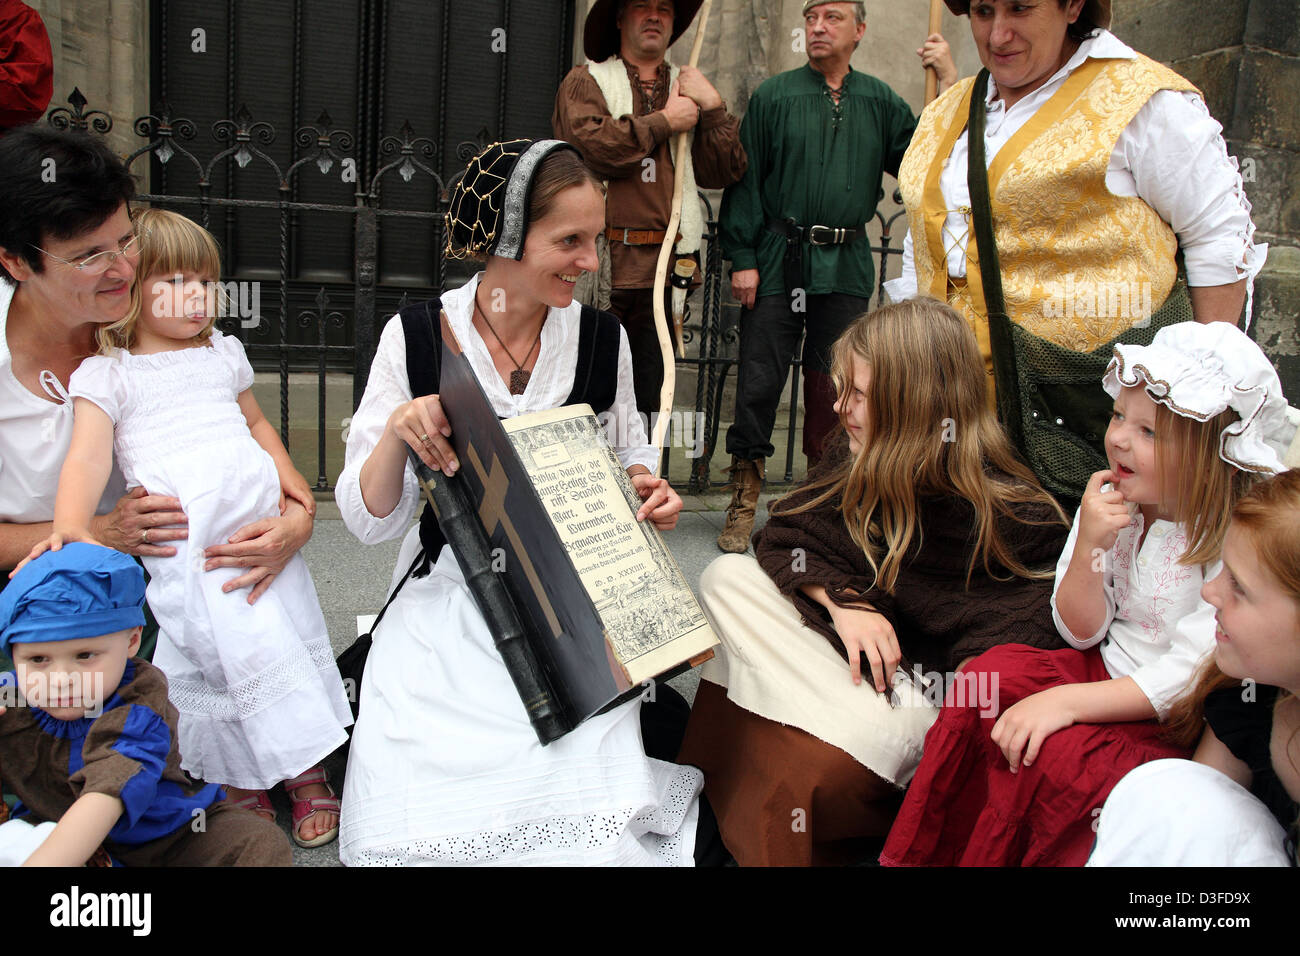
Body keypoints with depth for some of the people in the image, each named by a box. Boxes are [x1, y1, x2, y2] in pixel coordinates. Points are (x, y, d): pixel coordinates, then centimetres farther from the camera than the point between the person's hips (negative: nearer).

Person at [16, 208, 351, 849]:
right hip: (182, 543, -4)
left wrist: (286, 472, 13)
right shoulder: (106, 374, 6)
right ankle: (238, 781, 7)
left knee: (292, 636, 3)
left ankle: (308, 773, 16)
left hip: (260, 523, 5)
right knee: (213, 651, -11)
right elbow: (87, 457, -5)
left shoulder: (224, 353, 21)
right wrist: (69, 527, -22)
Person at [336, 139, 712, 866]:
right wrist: (396, 432, -22)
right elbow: (370, 520, -3)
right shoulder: (416, 337, -4)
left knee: (591, 817, -20)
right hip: (447, 609, 0)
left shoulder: (604, 338, 1)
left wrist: (649, 491, -7)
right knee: (416, 821, -18)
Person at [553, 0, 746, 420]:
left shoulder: (689, 89, 20)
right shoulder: (587, 81, 8)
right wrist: (664, 122, -4)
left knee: (648, 399, 8)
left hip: (663, 274, 4)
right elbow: (589, 144, -13)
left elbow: (723, 172, 11)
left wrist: (713, 107, -1)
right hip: (600, 269, -4)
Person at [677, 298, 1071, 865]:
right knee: (726, 578, -8)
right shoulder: (856, 466, -2)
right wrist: (842, 599, -18)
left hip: (929, 690, -7)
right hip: (850, 653, 7)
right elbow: (782, 537, 1)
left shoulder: (1009, 517, -21)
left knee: (812, 771, -31)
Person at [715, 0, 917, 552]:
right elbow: (745, 181, 1)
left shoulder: (880, 102, 11)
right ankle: (743, 506, 7)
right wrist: (742, 258, -7)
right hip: (779, 261, -2)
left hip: (846, 265, 3)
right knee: (758, 382, -3)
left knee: (834, 387, 8)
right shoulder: (773, 96, 4)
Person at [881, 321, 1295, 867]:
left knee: (1054, 751, -28)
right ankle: (923, 856, -1)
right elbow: (1081, 632, -1)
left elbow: (1190, 678, -24)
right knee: (989, 678, -14)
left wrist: (1066, 702, -28)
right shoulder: (1113, 503, -3)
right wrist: (1089, 546, -18)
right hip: (1108, 669, 6)